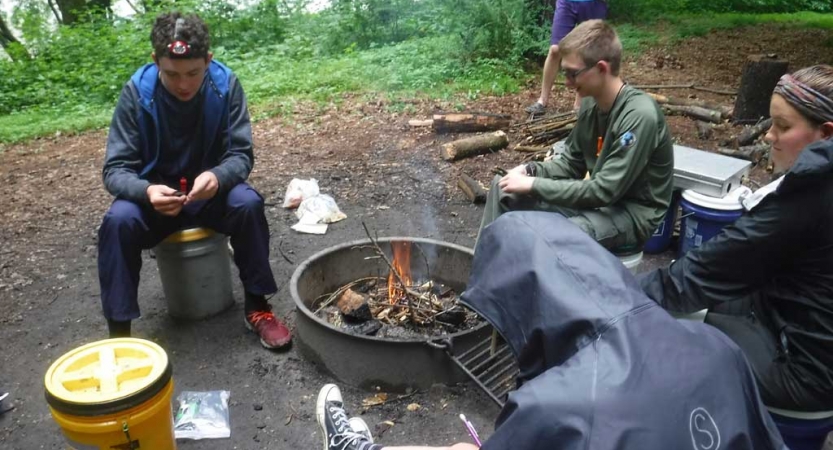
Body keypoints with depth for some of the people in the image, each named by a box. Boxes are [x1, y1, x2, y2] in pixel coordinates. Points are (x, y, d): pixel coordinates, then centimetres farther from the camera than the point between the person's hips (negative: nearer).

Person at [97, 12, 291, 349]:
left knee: (248, 203, -30)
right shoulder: (136, 92, -16)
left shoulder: (225, 84, -15)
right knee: (118, 220, -30)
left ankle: (257, 306, -15)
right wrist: (147, 191, -39)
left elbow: (241, 155, -14)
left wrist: (217, 177, -38)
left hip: (211, 192, 0)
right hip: (156, 197, 0)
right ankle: (118, 331, -17)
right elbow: (116, 169, -16)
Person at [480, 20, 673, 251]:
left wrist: (534, 184, -25)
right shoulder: (591, 103, -1)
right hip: (598, 197, 8)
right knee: (503, 187, 0)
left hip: (632, 213, -8)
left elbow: (604, 191, -27)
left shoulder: (640, 115, -25)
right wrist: (531, 170, -11)